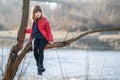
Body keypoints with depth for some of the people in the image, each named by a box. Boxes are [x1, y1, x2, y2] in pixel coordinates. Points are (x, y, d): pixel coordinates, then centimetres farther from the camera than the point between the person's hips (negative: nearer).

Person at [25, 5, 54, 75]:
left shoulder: (44, 21, -7)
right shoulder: (34, 21, 13)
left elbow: (48, 31, -7)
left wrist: (50, 40, -12)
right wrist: (26, 30, 24)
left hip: (43, 38, -6)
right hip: (36, 38, 6)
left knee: (41, 51, -10)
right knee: (35, 51, -4)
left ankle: (40, 68, -3)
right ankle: (41, 67, 11)